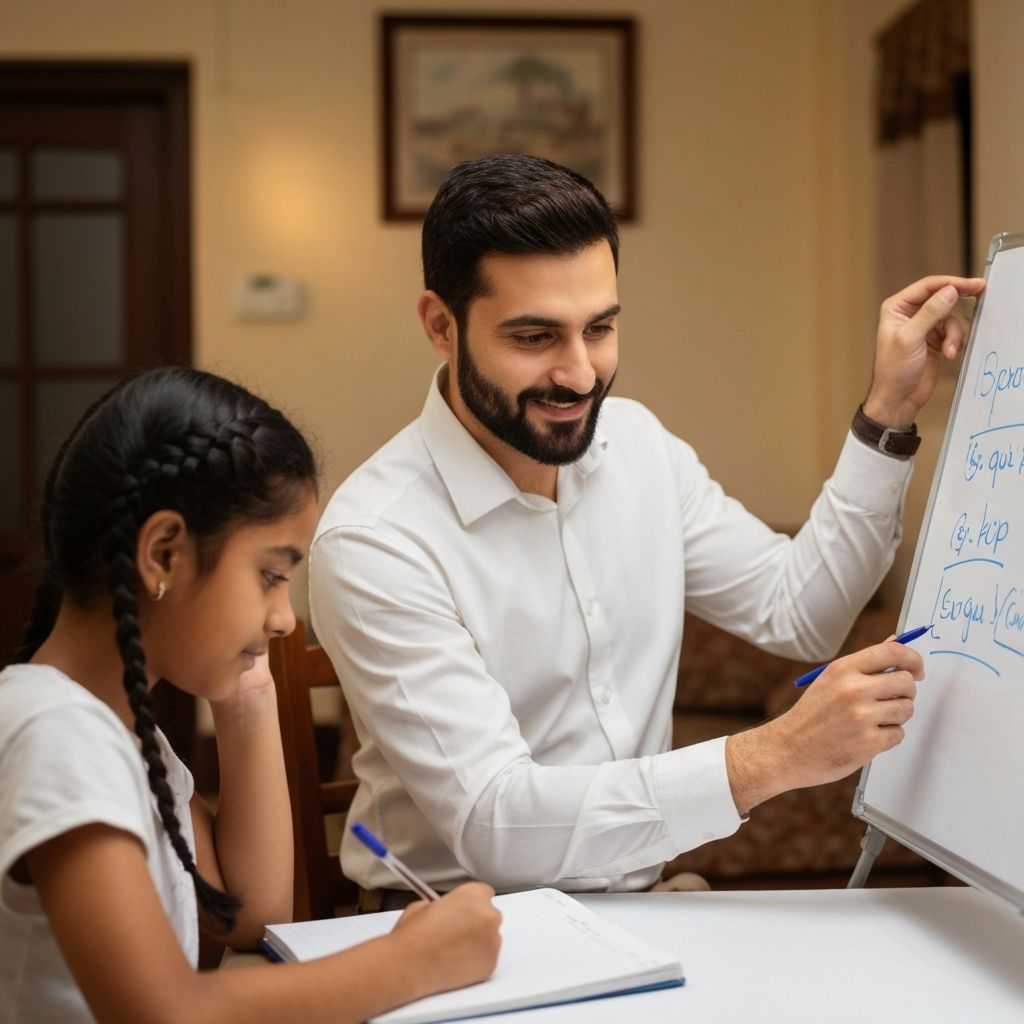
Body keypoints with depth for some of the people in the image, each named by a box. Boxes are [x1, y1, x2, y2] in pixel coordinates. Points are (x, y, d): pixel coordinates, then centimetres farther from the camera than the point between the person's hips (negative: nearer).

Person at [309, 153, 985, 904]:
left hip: (640, 900, 7)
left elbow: (797, 614, 8)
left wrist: (889, 412, 0)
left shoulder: (637, 442, 3)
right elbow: (491, 820, -26)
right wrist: (771, 758, -32)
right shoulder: (372, 540, -20)